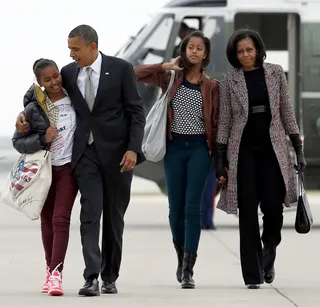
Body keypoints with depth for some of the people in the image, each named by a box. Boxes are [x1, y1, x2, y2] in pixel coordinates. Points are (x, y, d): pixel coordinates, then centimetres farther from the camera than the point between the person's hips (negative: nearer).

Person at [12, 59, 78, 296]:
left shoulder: (74, 100, 0)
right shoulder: (34, 109, -4)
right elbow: (18, 142, -1)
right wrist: (43, 139, -16)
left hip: (68, 168, -1)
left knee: (61, 219, -13)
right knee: (47, 222, 11)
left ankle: (56, 274, -20)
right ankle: (50, 270, 25)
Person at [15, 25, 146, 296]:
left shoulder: (120, 69, -4)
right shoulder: (69, 73, 5)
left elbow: (136, 112, -4)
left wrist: (133, 149, -13)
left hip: (116, 152, -2)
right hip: (86, 152, 2)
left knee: (114, 217, 7)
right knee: (90, 213, -11)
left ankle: (110, 277, 18)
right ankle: (91, 278, -19)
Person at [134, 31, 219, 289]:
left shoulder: (211, 86, 4)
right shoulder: (170, 78, 5)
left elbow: (215, 123, 5)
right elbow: (136, 73, -3)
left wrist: (218, 157, 2)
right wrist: (167, 66, -6)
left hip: (199, 148, -1)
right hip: (175, 147, 1)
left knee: (193, 207, -8)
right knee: (176, 207, 6)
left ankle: (188, 270, -9)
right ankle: (182, 256, 29)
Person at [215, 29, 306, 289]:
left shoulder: (275, 73, 5)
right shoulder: (230, 81, 2)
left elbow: (286, 112, 8)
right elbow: (224, 121, 4)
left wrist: (299, 149, 4)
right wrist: (220, 160, 0)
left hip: (273, 149, 1)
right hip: (244, 150, -1)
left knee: (273, 207, -6)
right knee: (248, 212, -3)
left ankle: (269, 252, 26)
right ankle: (252, 275, 0)